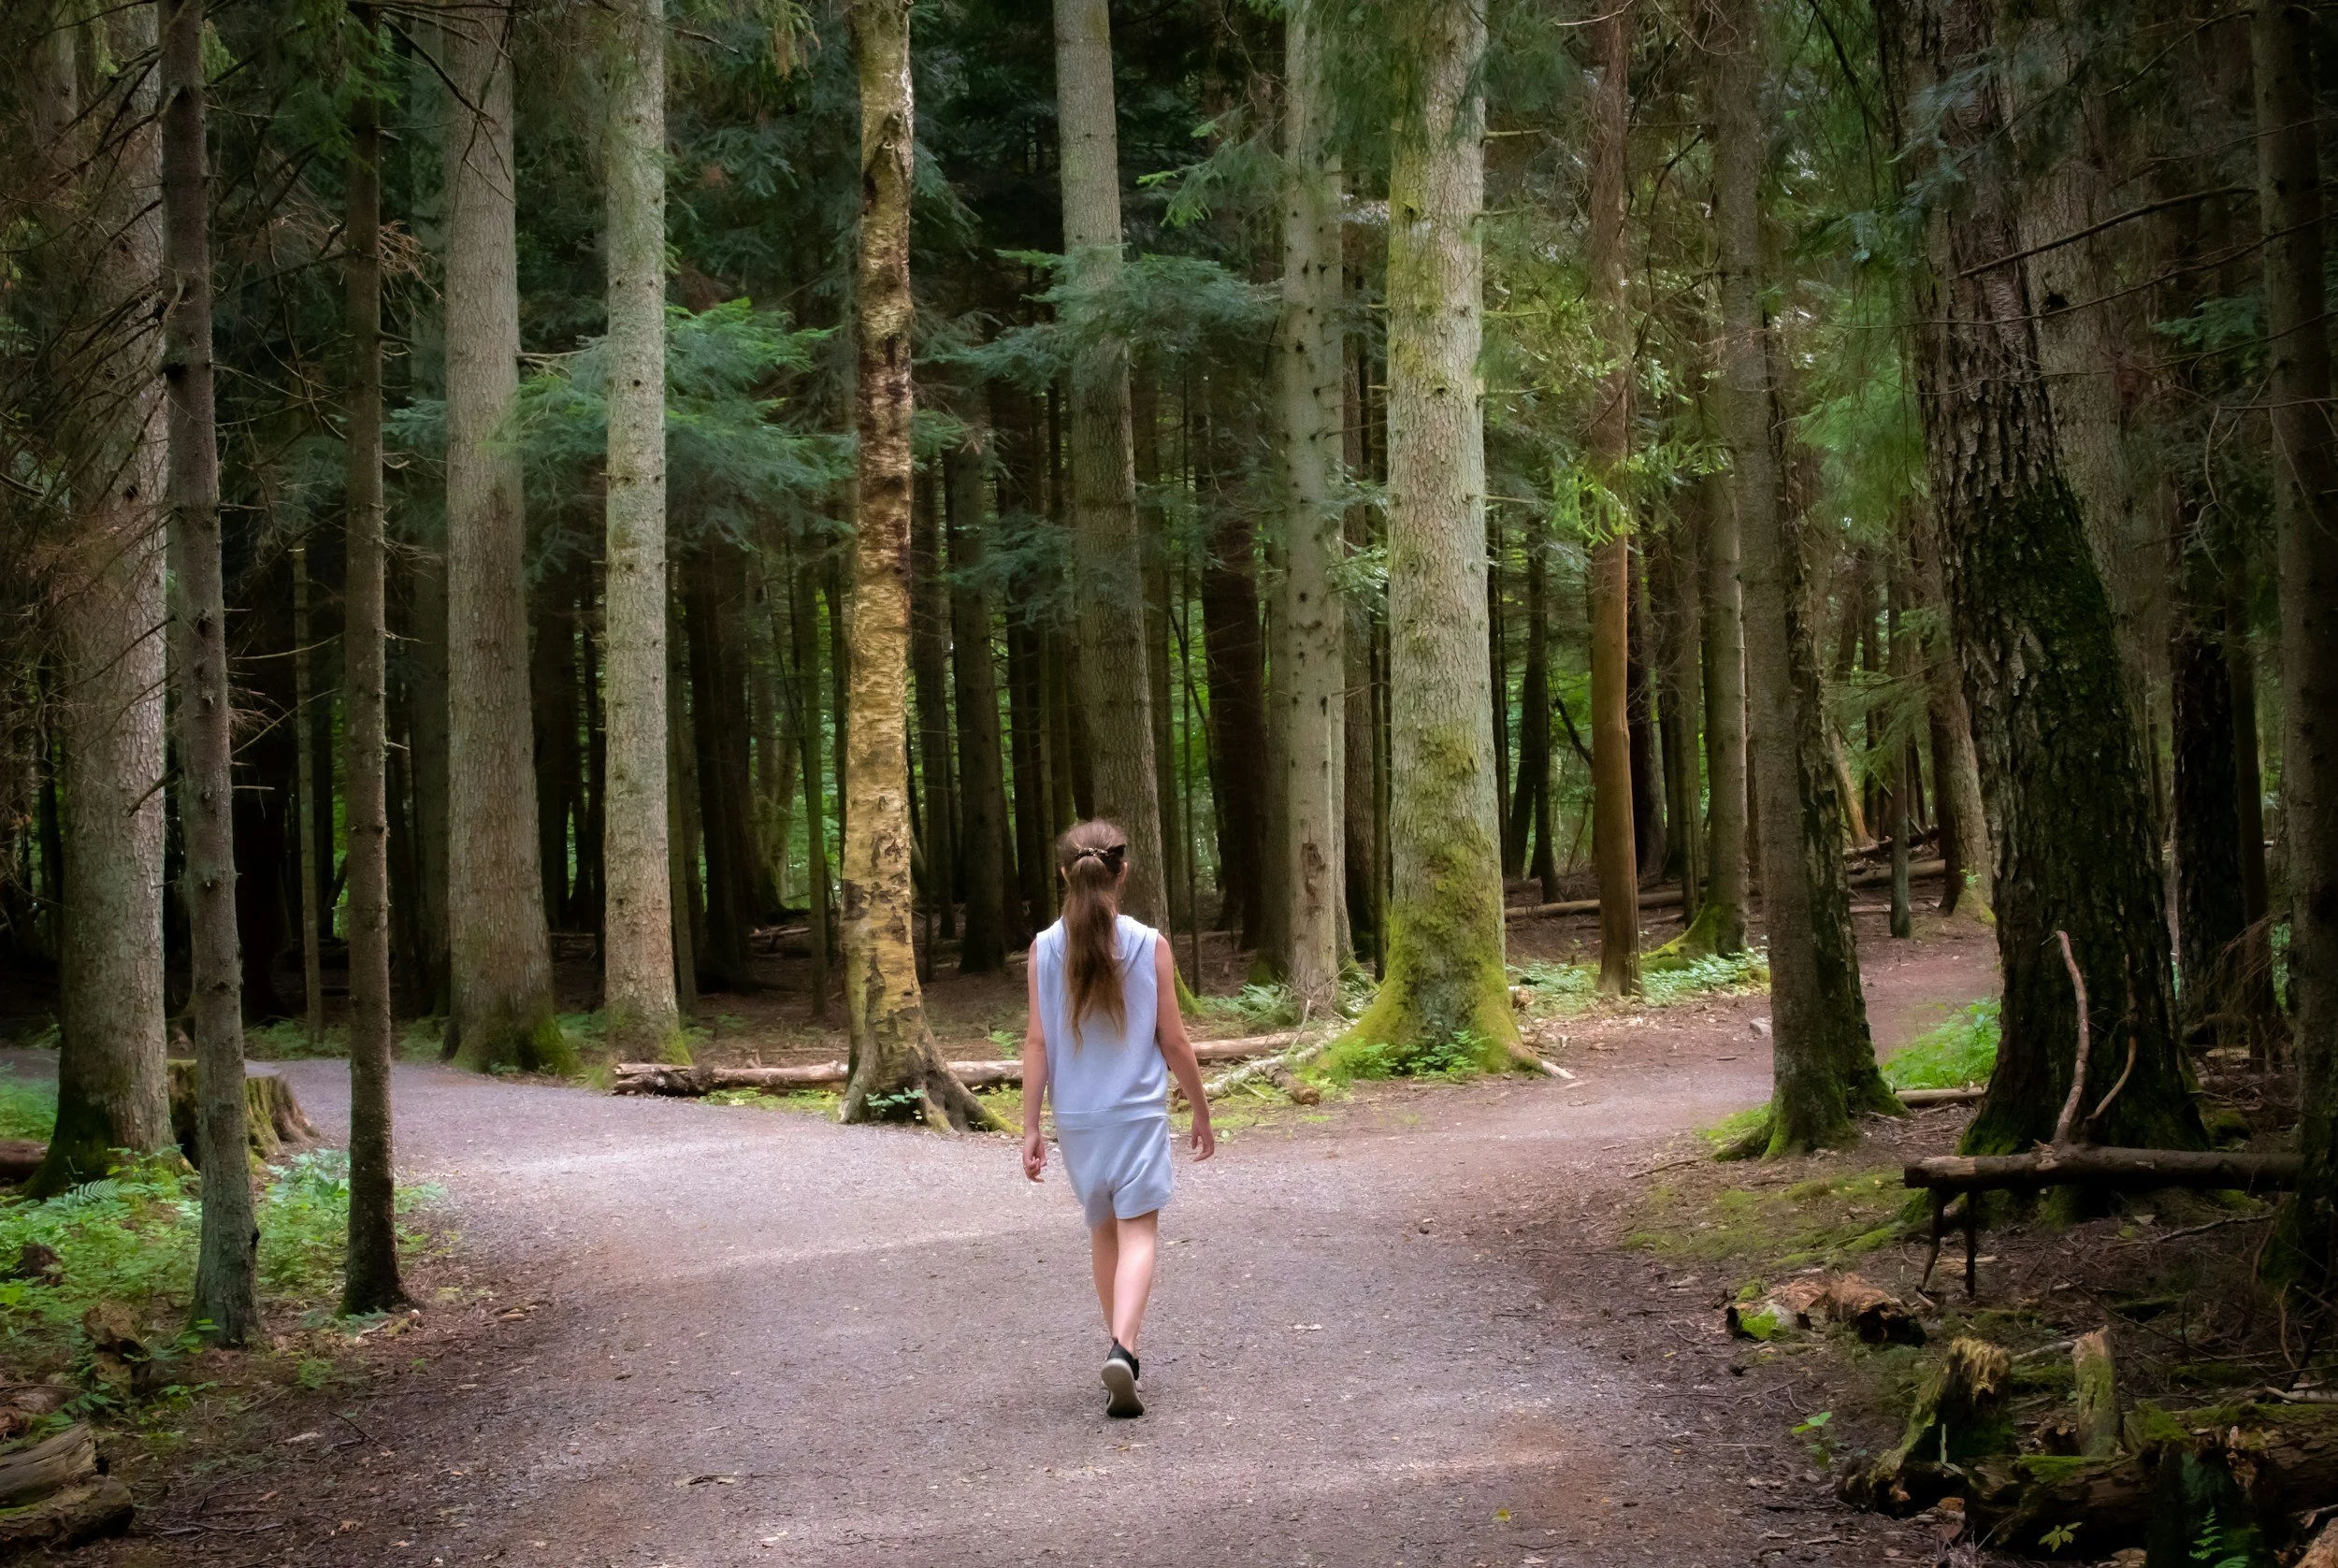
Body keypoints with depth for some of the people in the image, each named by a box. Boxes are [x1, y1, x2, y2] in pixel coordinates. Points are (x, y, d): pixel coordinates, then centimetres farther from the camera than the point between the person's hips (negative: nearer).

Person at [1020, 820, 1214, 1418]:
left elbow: (1038, 1043, -4)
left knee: (1103, 1229, 19)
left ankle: (1123, 1349, 28)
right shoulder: (1150, 945, -8)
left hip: (1076, 1118, 3)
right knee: (1138, 1233, -4)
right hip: (1139, 1112, -3)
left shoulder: (1046, 948, -4)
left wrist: (1031, 1127, 1)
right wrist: (1202, 1113, 8)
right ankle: (1122, 1350, -25)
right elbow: (1173, 1040, -4)